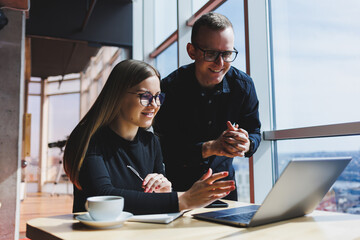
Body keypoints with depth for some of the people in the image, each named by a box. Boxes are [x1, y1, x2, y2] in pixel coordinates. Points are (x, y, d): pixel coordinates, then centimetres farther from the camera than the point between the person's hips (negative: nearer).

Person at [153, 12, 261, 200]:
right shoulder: (170, 88, -19)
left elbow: (254, 133, -1)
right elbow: (164, 148, -22)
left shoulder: (243, 85, -9)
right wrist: (210, 147, -35)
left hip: (223, 177, 3)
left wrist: (246, 144, -25)